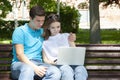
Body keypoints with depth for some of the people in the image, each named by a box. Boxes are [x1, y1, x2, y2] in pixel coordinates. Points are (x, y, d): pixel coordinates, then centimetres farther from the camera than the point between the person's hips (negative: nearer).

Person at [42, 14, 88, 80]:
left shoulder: (66, 36, 23)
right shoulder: (45, 42, 18)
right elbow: (45, 59, 12)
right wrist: (51, 62, -11)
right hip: (57, 65, -2)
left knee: (80, 69, -36)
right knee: (67, 70, -39)